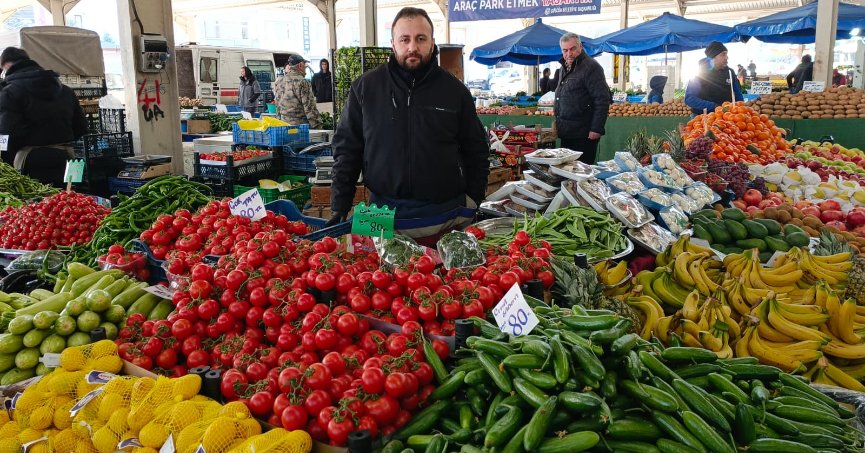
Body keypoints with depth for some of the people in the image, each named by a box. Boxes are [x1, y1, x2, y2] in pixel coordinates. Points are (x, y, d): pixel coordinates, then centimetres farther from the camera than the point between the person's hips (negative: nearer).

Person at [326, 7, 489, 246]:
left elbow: (476, 152, 8)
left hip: (447, 220, 1)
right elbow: (346, 149, 4)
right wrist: (340, 208, -2)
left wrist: (471, 205, 2)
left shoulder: (454, 90, 2)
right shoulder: (365, 87, 1)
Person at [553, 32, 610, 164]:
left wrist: (596, 129, -21)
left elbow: (602, 100, -18)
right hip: (566, 134, 9)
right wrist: (557, 122, 22)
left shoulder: (591, 67, -13)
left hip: (583, 135, -9)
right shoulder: (565, 68, 16)